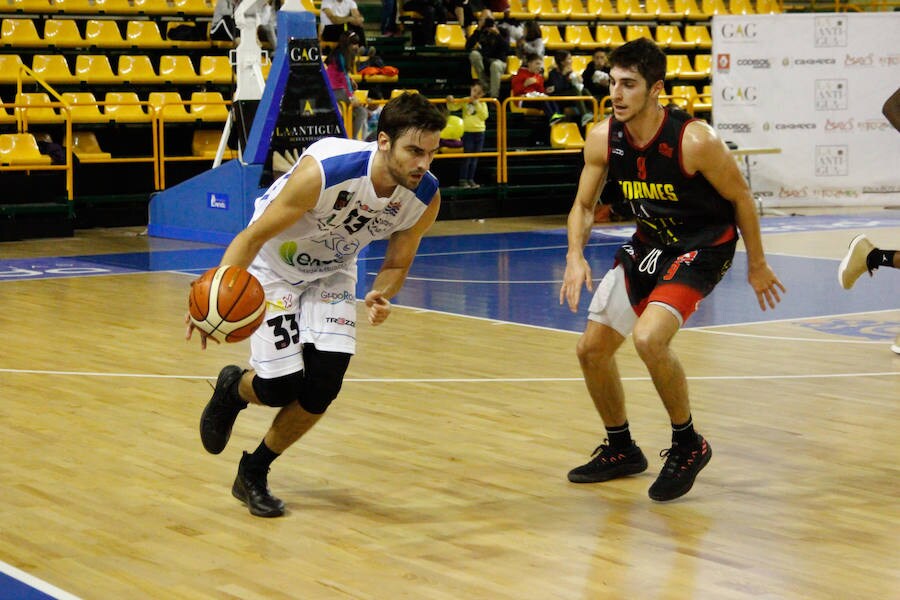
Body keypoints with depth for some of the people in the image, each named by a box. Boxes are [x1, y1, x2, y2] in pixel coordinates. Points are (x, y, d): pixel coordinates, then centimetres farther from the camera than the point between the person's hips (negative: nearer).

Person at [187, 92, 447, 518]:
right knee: (282, 387, -12)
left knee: (324, 386, -10)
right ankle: (234, 388, 28)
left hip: (331, 274, 4)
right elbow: (255, 235, -30)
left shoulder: (426, 197, -22)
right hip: (274, 269, -4)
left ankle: (253, 475, 14)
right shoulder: (322, 172, -38)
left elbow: (396, 263, -5)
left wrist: (379, 296, -29)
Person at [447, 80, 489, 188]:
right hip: (468, 132, -3)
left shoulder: (482, 104, 6)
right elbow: (452, 108, -10)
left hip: (479, 133, 3)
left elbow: (484, 116, -10)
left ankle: (471, 179, 16)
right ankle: (463, 180, -1)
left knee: (475, 158, 9)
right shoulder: (465, 101, -1)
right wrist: (450, 101, -30)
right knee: (466, 157, -6)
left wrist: (477, 104, -15)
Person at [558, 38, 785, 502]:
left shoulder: (694, 141, -27)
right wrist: (575, 256, -16)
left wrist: (757, 266, -3)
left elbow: (741, 198, -12)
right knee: (592, 348, 6)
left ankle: (688, 445, -5)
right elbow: (584, 205, 3)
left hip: (704, 247, -7)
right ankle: (621, 450, 29)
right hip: (649, 244, 7)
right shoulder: (603, 138, -11)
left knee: (648, 338, -29)